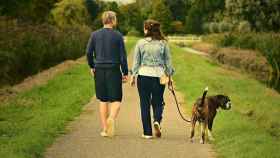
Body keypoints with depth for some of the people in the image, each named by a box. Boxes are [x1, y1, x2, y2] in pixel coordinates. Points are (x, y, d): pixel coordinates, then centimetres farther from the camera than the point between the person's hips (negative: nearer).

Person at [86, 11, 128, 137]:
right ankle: (111, 118, -26)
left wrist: (92, 66, 17)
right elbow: (123, 56, -5)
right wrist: (125, 72, 2)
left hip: (99, 70, 3)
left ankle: (104, 129, 11)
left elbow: (88, 52, 2)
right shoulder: (118, 36, -5)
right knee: (116, 100, 4)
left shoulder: (95, 35, 2)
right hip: (114, 70, -3)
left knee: (103, 100, 12)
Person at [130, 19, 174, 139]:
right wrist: (169, 75, 13)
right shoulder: (163, 43, 0)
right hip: (159, 75, 1)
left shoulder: (140, 43, -2)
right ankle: (157, 120, -14)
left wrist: (133, 75, 10)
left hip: (143, 75, -1)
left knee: (145, 104, 6)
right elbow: (168, 61, 4)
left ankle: (147, 132, 6)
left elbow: (136, 61, 2)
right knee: (158, 102, 14)